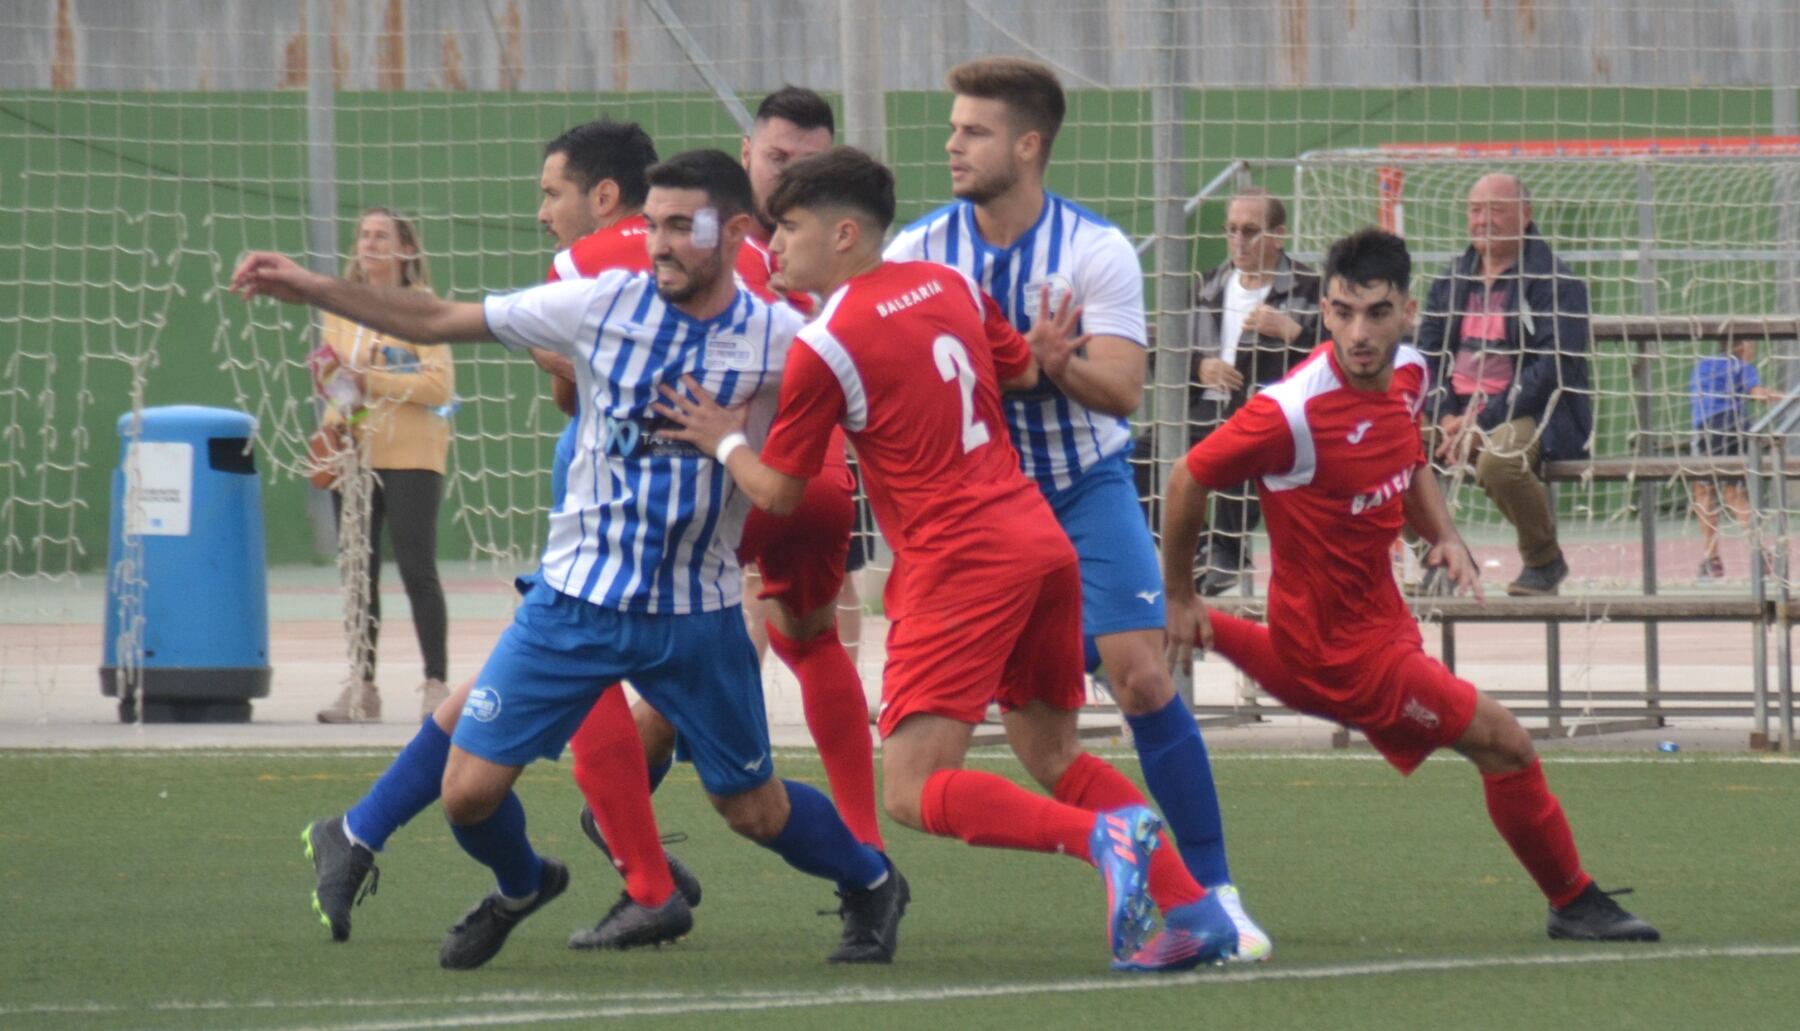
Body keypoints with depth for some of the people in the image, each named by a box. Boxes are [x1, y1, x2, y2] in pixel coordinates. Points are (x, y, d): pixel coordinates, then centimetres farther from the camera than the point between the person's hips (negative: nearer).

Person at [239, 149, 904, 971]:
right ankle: (519, 887, 30)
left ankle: (871, 885, 40)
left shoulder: (778, 340, -9)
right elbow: (437, 320, -1)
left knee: (753, 808, 8)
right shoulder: (604, 305, -6)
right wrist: (308, 288, -7)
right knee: (470, 790, -4)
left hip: (697, 617, -1)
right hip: (575, 597, 1)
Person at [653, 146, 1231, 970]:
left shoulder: (822, 347, -6)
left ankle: (1104, 837, -29)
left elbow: (777, 493, 3)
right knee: (1053, 756, 21)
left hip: (958, 566, -8)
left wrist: (724, 440, 19)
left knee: (913, 792, -10)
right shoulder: (951, 285, 12)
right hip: (1044, 545, 8)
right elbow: (1025, 370, 24)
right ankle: (1194, 909, 9)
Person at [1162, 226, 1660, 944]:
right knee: (1507, 747, -7)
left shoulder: (1409, 373, -5)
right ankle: (1574, 903, 11)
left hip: (1379, 612, 9)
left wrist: (1444, 536, -2)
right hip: (1342, 647, -9)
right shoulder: (1294, 412, -29)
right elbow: (1188, 480, -16)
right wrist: (1179, 597, -4)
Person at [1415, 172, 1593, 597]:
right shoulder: (1453, 280, 15)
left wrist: (1483, 421, -20)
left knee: (1498, 460, -39)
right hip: (1456, 413, 6)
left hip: (1531, 415, -6)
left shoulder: (1553, 282, -5)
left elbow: (1554, 369, -14)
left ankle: (1543, 559, -9)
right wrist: (1446, 417, -9)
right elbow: (1427, 355, 12)